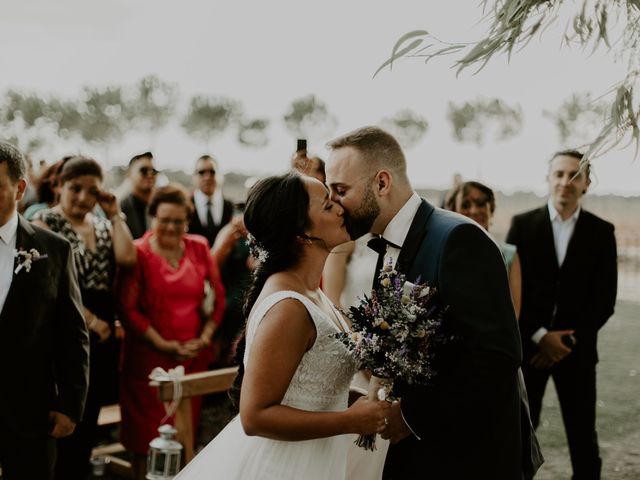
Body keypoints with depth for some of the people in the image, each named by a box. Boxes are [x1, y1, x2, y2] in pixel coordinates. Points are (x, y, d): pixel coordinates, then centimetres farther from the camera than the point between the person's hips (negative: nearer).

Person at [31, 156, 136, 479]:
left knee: (89, 418, 12)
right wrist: (89, 319, -15)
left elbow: (127, 258, -4)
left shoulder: (102, 224, 13)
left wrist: (114, 214, -2)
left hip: (102, 330, 6)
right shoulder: (45, 222, -6)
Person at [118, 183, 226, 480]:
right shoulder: (139, 252, -5)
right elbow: (127, 309, -9)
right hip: (149, 357, -3)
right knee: (147, 431, 3)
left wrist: (204, 338, -1)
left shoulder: (199, 248, 6)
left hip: (194, 356, 3)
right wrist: (164, 344, -12)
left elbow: (218, 296, 10)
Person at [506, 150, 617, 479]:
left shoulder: (601, 232, 3)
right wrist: (539, 336, -10)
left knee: (583, 438, 5)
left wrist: (569, 341, -9)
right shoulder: (522, 225, 1)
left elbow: (605, 300, 0)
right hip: (528, 345, 0)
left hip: (577, 349, 1)